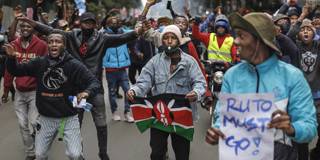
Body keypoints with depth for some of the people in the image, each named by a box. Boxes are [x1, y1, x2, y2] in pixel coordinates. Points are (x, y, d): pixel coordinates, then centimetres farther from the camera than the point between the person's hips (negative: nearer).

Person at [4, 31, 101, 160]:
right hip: (46, 118, 3)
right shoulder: (39, 63, -2)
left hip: (69, 117, -3)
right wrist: (11, 57, -13)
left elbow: (95, 83, -13)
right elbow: (15, 71, 7)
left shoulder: (74, 65, -12)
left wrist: (87, 92, -35)